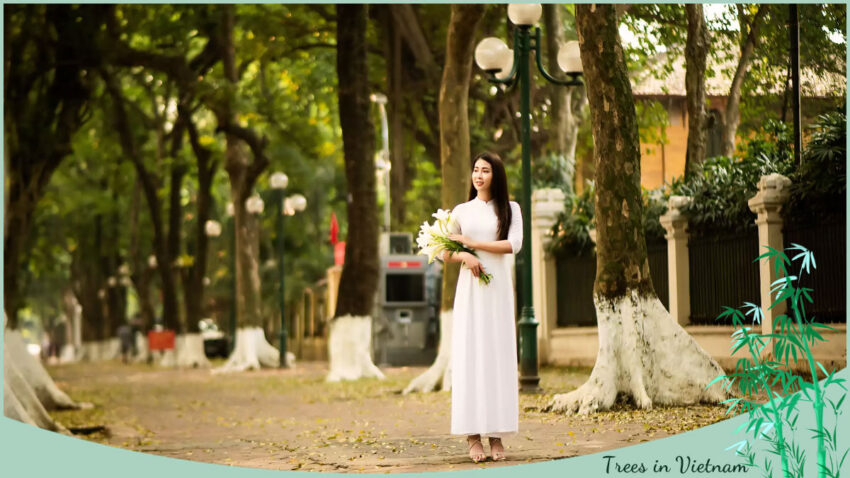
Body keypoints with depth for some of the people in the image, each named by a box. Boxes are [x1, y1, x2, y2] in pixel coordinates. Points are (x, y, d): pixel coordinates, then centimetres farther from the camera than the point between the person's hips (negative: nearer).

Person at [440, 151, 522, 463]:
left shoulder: (510, 209, 7)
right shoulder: (461, 211, 10)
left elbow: (513, 244, -9)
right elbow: (445, 254, 10)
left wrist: (471, 243, -11)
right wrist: (463, 256, -12)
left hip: (499, 289, 0)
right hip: (470, 290, 0)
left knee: (498, 356, -2)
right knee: (469, 355, -4)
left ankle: (496, 435, -1)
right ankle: (473, 435, -5)